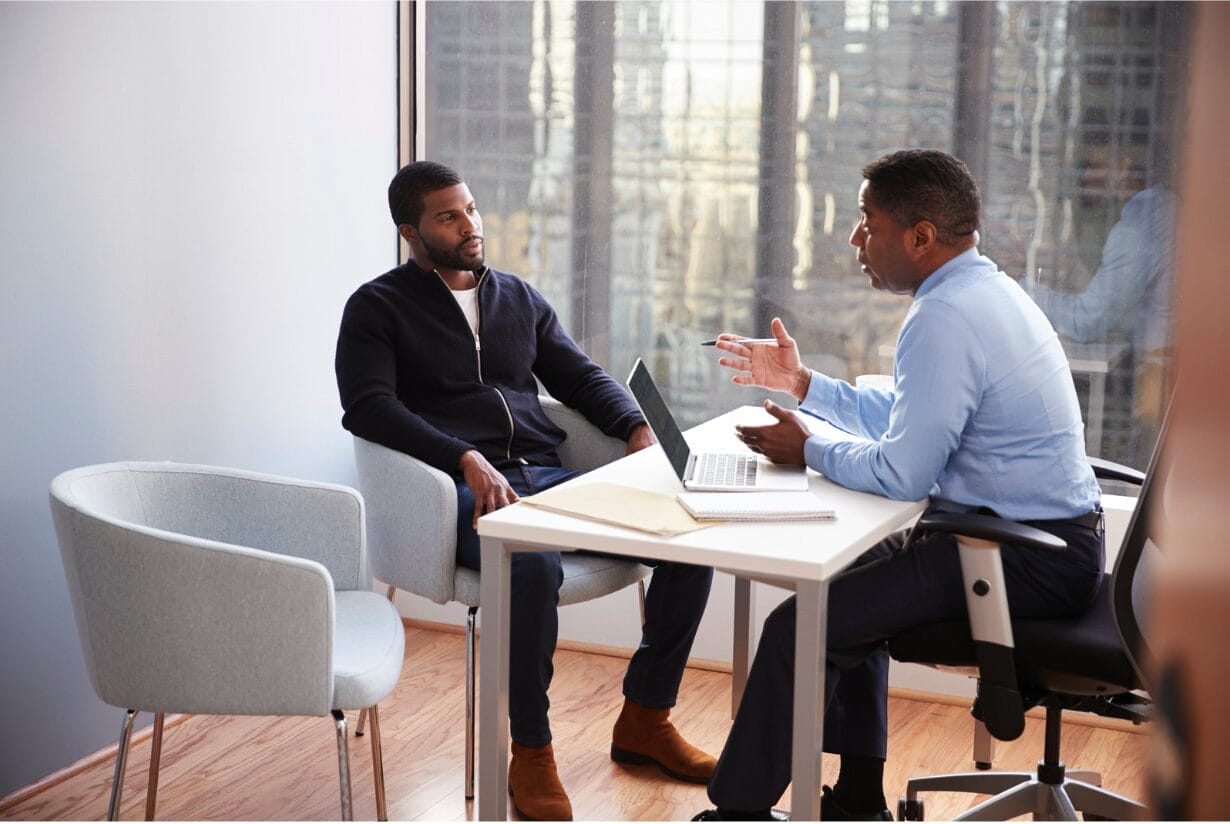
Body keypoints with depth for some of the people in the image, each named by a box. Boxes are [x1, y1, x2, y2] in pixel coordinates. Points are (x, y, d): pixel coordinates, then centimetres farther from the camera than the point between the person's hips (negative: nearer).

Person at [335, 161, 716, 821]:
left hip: (547, 477, 6)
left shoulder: (519, 298, 23)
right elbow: (368, 407, -9)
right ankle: (530, 754, -19)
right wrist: (467, 459, -23)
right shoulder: (377, 308, 6)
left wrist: (638, 426, 0)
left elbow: (579, 375, 22)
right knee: (534, 567, -39)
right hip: (463, 489, -6)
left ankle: (645, 718, 2)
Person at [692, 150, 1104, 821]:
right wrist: (802, 383, 19)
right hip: (1054, 538, 11)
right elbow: (905, 418, 20)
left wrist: (808, 449, -6)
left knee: (803, 625, -9)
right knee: (851, 578, 25)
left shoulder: (943, 319, -22)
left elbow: (900, 473, -22)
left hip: (1027, 560, -11)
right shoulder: (986, 289, 11)